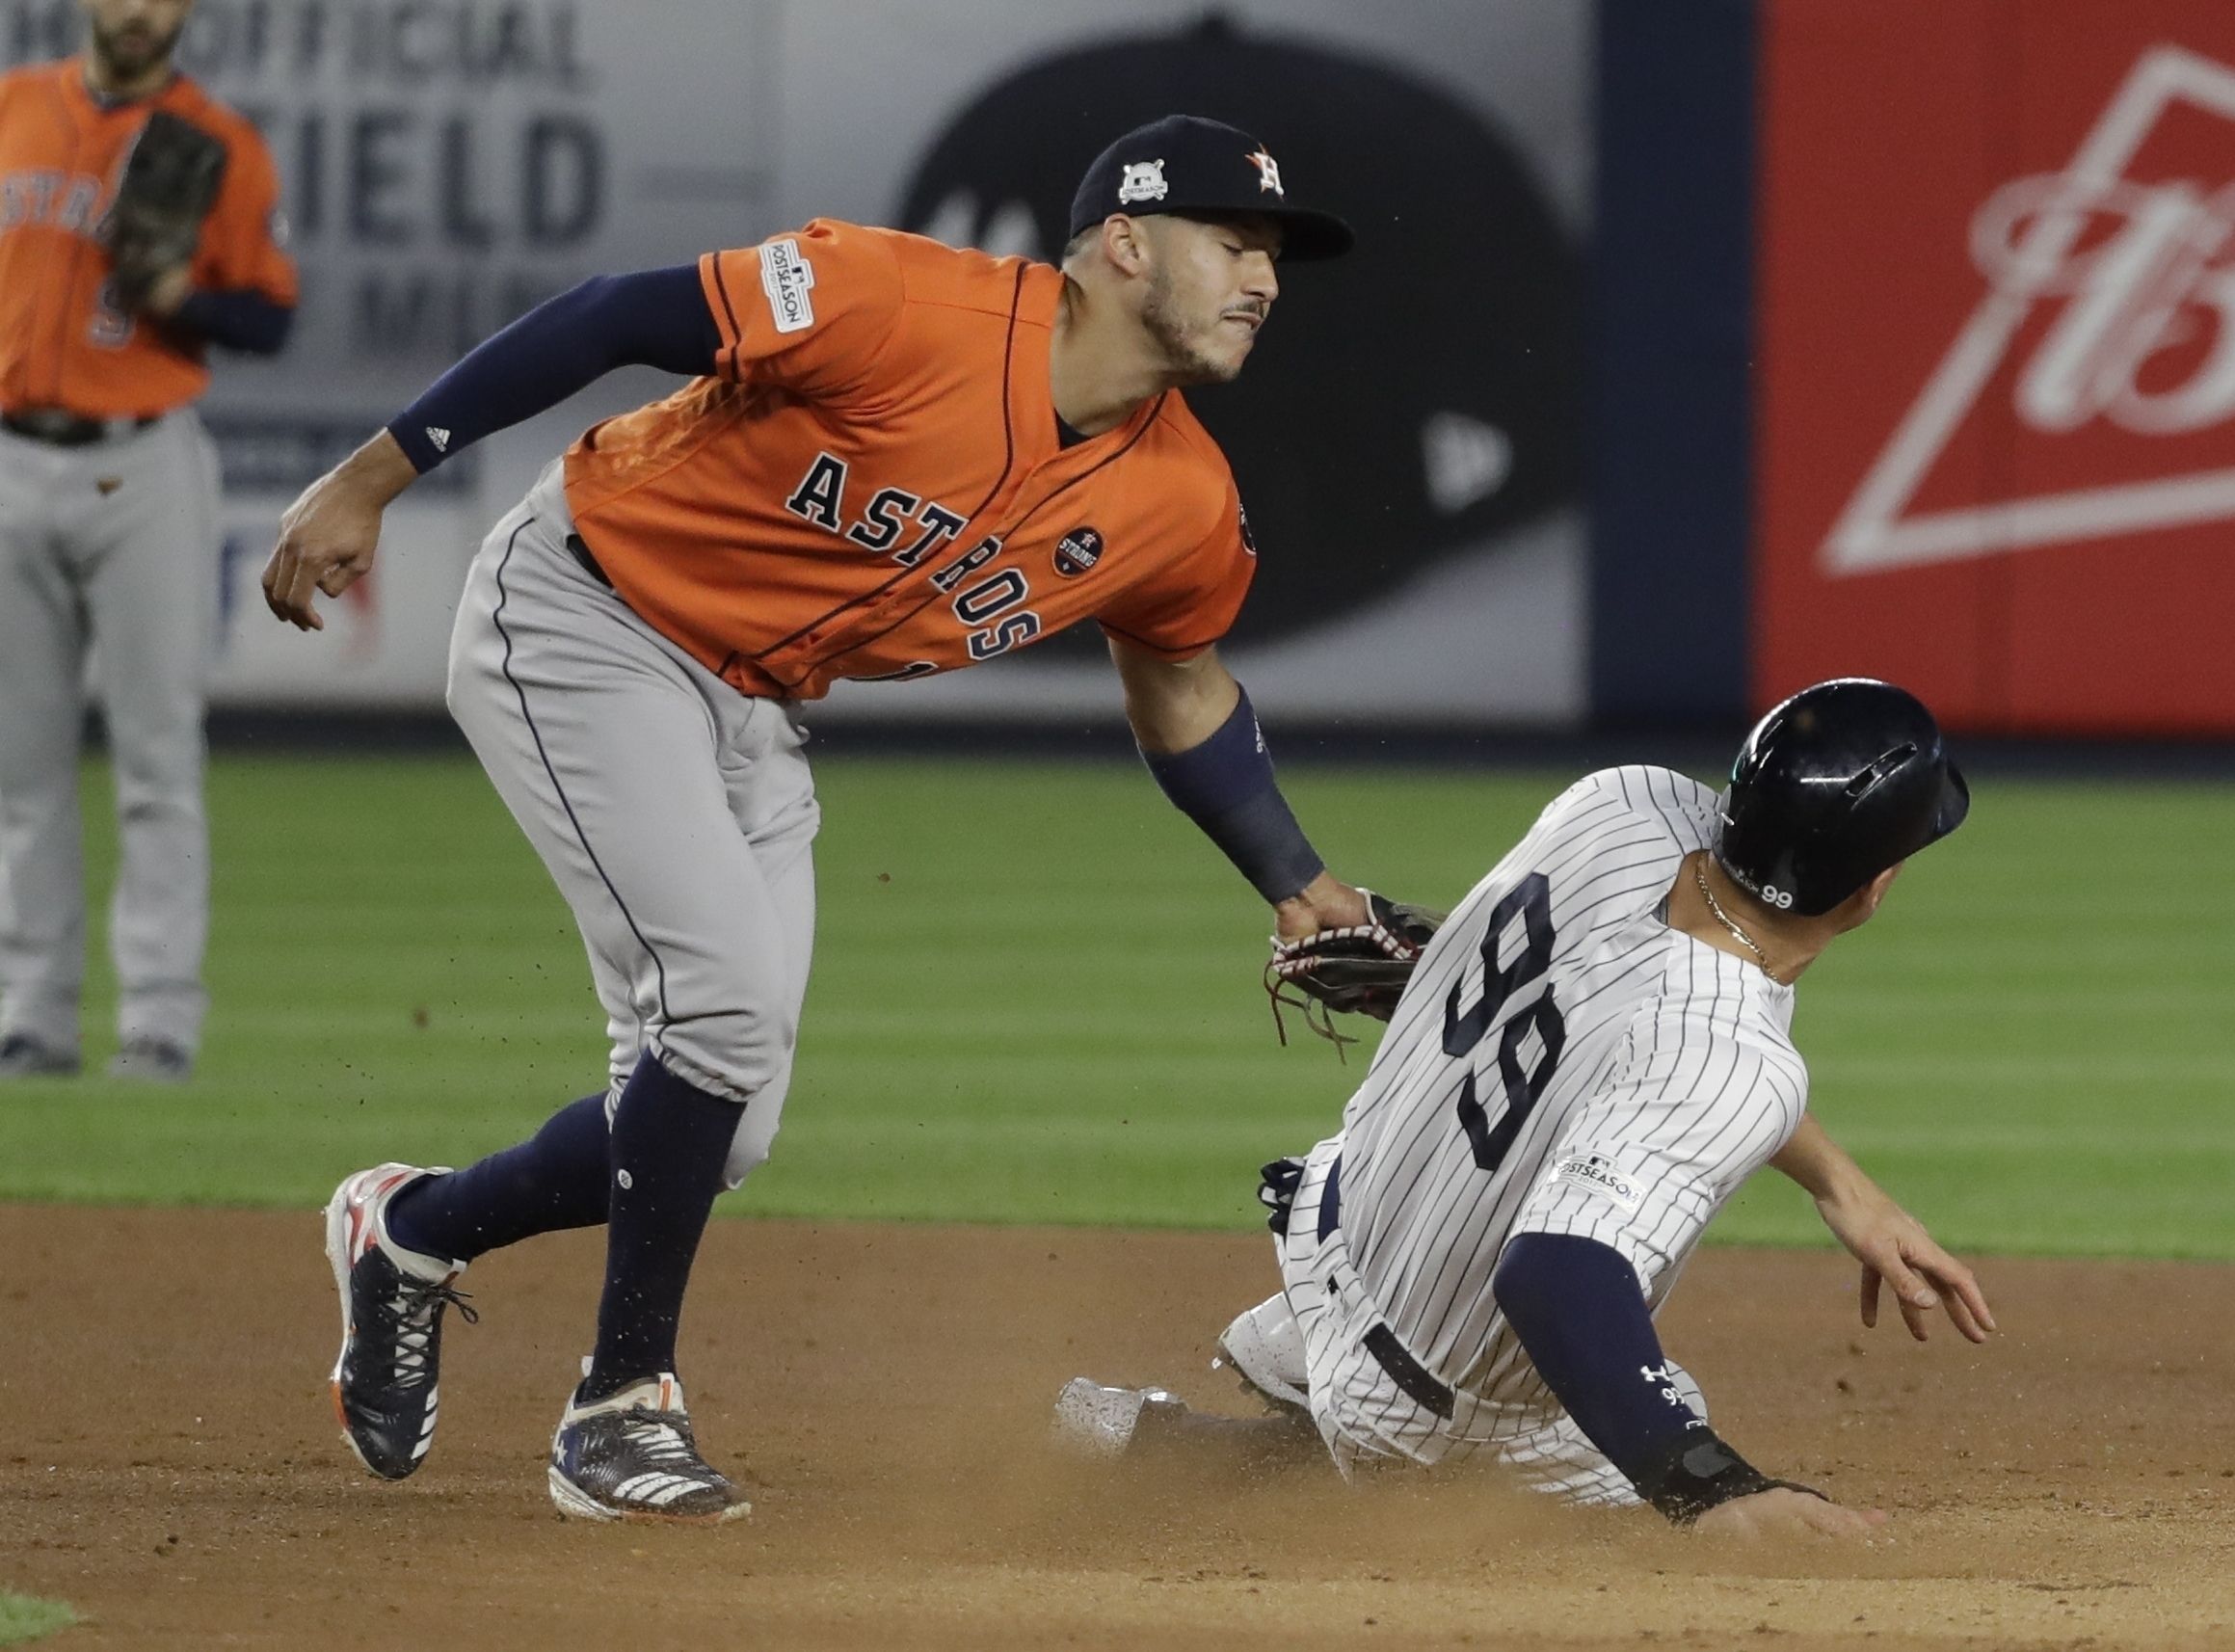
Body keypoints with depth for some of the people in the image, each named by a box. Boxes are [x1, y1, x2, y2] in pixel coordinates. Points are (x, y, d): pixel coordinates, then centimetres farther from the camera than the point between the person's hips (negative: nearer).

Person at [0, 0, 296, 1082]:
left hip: (144, 470, -3)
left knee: (158, 754, -5)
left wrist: (175, 294, -20)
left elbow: (269, 320, -1)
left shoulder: (221, 147, -1)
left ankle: (161, 1020, -5)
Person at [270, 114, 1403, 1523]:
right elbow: (617, 316, -24)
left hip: (753, 716, 7)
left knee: (719, 1130, 3)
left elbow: (1181, 688, 13)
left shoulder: (1185, 507, -8)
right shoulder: (911, 309, -29)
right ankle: (625, 1402, -4)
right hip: (580, 623, -7)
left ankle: (410, 1233, 27)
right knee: (729, 997, -21)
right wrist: (372, 480, -24)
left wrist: (1302, 892, 4)